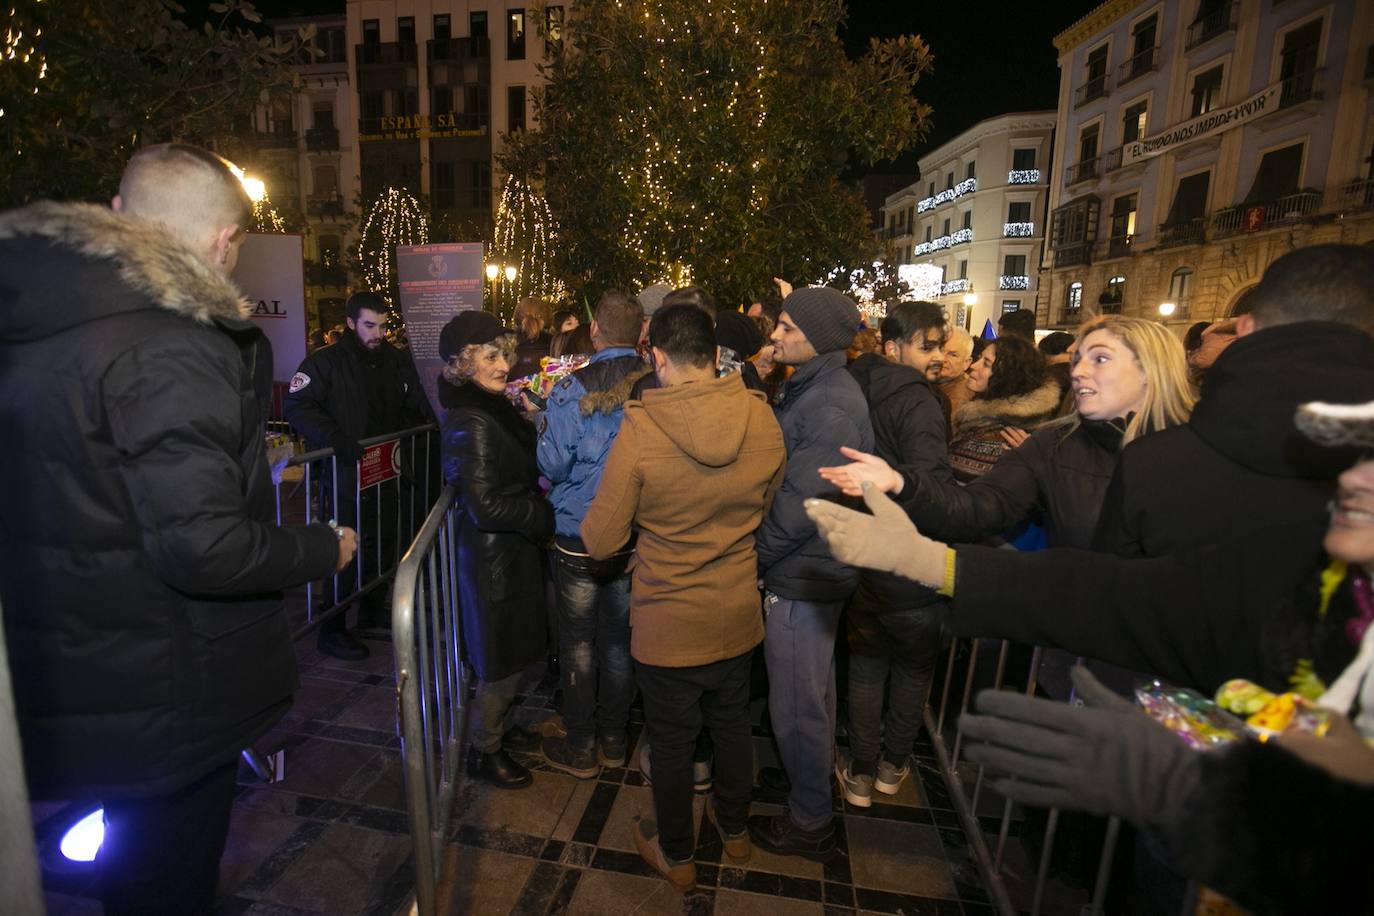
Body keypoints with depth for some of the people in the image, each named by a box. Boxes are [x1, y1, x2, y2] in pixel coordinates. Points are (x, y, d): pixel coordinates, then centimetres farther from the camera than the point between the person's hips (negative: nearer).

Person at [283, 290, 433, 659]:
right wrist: (332, 437, -28)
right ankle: (332, 629, 13)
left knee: (384, 543, 15)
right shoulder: (326, 361, -7)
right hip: (343, 474, -5)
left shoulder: (397, 361, 9)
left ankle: (373, 608, 34)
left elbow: (416, 408, 16)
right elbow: (296, 405, -14)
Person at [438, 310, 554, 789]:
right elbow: (485, 507, -26)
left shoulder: (489, 407, 4)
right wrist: (544, 514, -18)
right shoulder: (472, 423, -24)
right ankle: (488, 752, 31)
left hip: (508, 549, 9)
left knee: (513, 649, 24)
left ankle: (502, 726, 46)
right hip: (493, 555, -9)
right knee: (502, 659, 9)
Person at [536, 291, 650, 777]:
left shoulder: (573, 391, -18)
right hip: (636, 537, 4)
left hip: (580, 539, -3)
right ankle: (613, 740, 35)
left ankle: (580, 748, 28)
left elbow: (551, 466, -14)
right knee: (620, 640, 19)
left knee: (578, 645, 13)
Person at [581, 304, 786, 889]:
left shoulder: (639, 430, -24)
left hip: (668, 624, -4)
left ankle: (676, 856, 41)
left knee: (673, 742, 17)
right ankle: (734, 829, 49)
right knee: (732, 723, 25)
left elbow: (601, 542, -16)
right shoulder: (763, 419, -12)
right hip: (739, 616, 4)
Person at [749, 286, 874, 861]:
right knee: (813, 689, 26)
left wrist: (755, 558, -12)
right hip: (811, 570, 10)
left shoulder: (831, 407, -24)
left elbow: (797, 506, -26)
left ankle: (810, 823, 26)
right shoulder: (811, 388, 8)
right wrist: (762, 554, 7)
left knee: (796, 703, 6)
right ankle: (813, 775, 48)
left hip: (804, 577, -10)